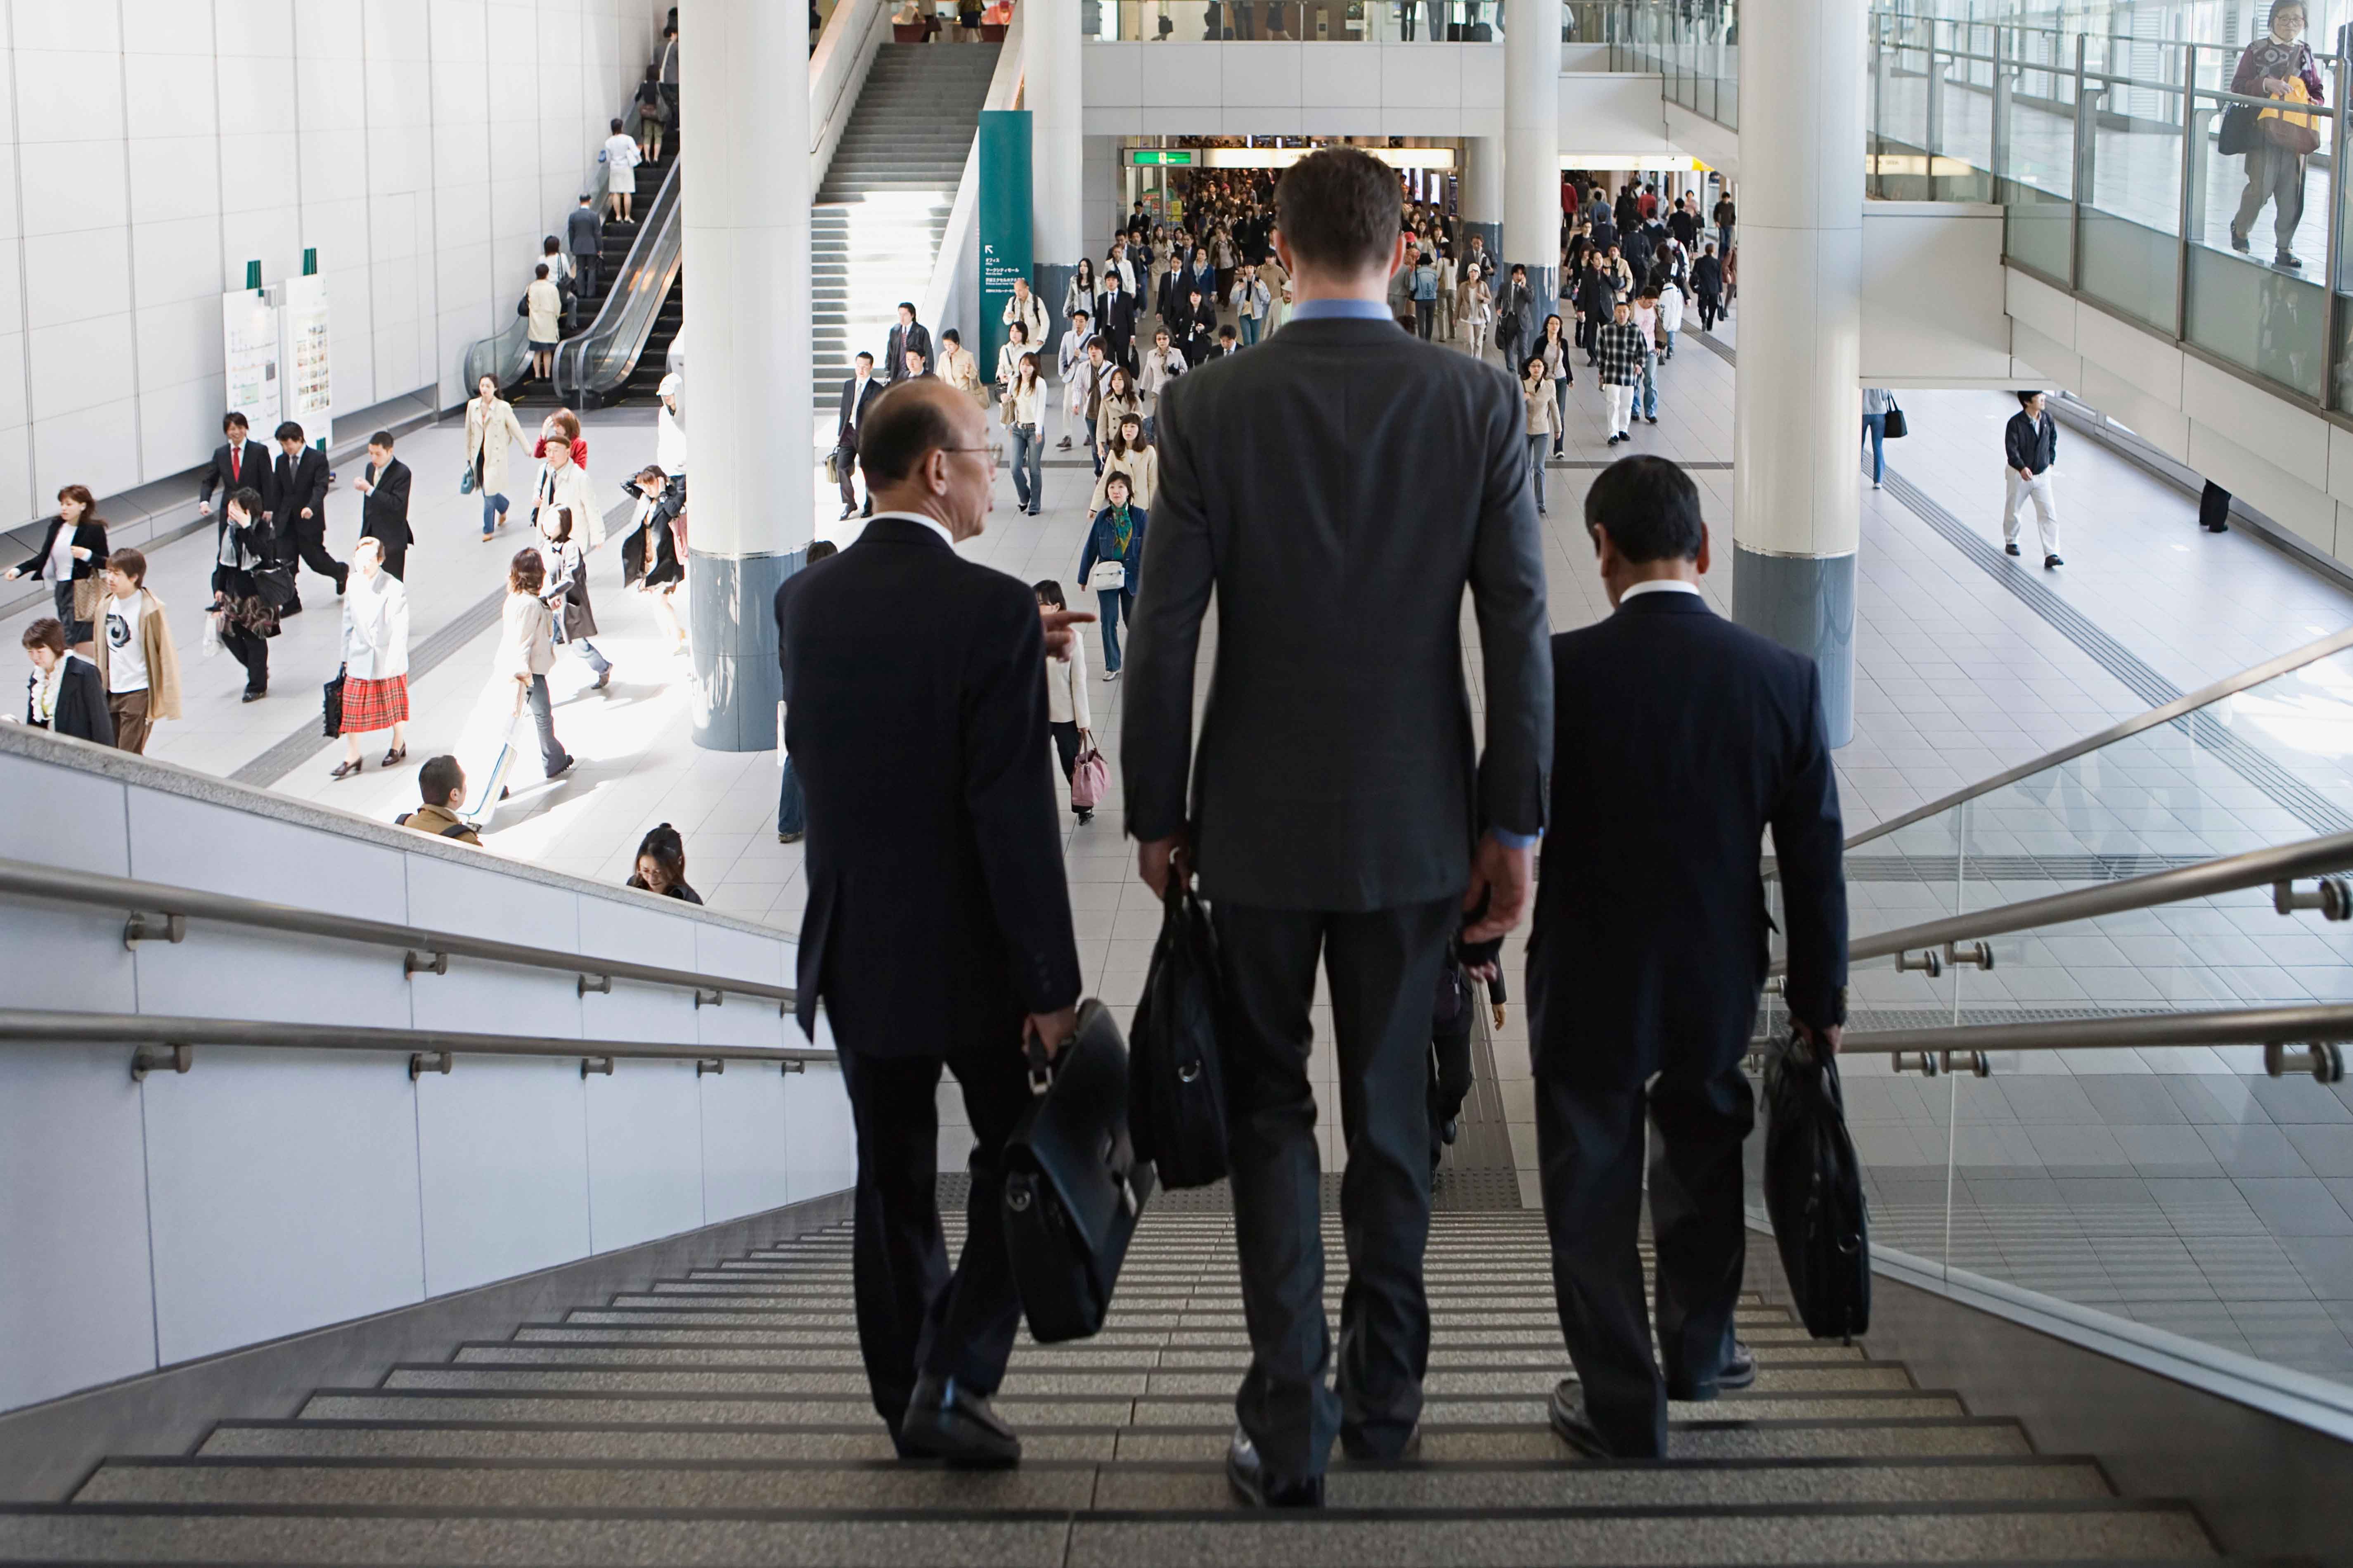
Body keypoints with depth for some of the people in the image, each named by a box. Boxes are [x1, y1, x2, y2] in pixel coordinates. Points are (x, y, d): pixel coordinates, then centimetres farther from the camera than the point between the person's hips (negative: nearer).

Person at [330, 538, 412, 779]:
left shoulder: (395, 589, -18)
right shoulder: (354, 585, -3)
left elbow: (400, 629, -15)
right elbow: (349, 623, 7)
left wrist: (392, 661, -17)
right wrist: (346, 657, 11)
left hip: (390, 661, -3)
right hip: (360, 659, 4)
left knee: (394, 704, 14)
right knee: (351, 707, 3)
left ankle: (399, 745, 38)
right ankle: (352, 756, 14)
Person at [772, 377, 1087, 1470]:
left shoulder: (804, 601, 0)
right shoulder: (992, 609, -18)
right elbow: (1015, 817, -20)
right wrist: (1050, 985, -15)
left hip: (852, 949, 5)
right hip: (967, 952, -5)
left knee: (891, 1177, 14)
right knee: (1018, 1156, 12)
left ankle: (906, 1399, 21)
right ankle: (953, 1380, 2)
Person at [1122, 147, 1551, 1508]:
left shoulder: (1212, 406, -9)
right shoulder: (1480, 402, -6)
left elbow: (1166, 630, -8)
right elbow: (1520, 623, -6)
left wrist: (1156, 814, 2)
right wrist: (1515, 821, 1)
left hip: (1257, 819, -1)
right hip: (1415, 822, 1)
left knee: (1268, 1109, 10)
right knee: (1392, 1113, 16)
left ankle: (1290, 1425, 5)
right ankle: (1384, 1395, 27)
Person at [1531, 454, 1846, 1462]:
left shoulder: (1562, 670, -18)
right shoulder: (1784, 677, -9)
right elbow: (1814, 857, -2)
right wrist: (1819, 998, 8)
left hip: (1589, 988, -3)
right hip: (1719, 982, 3)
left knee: (1593, 1193, 11)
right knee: (1703, 1156, 26)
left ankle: (1622, 1407, 20)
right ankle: (1698, 1351, 43)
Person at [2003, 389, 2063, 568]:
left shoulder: (2047, 418, -4)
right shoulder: (2016, 423, -19)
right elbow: (2011, 449, -26)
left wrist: (2051, 460, 13)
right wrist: (2022, 468, -41)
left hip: (2042, 474, 3)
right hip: (2019, 474, -3)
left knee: (2049, 514, -7)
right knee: (2012, 512, 16)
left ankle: (2051, 555, -8)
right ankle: (2011, 542, 43)